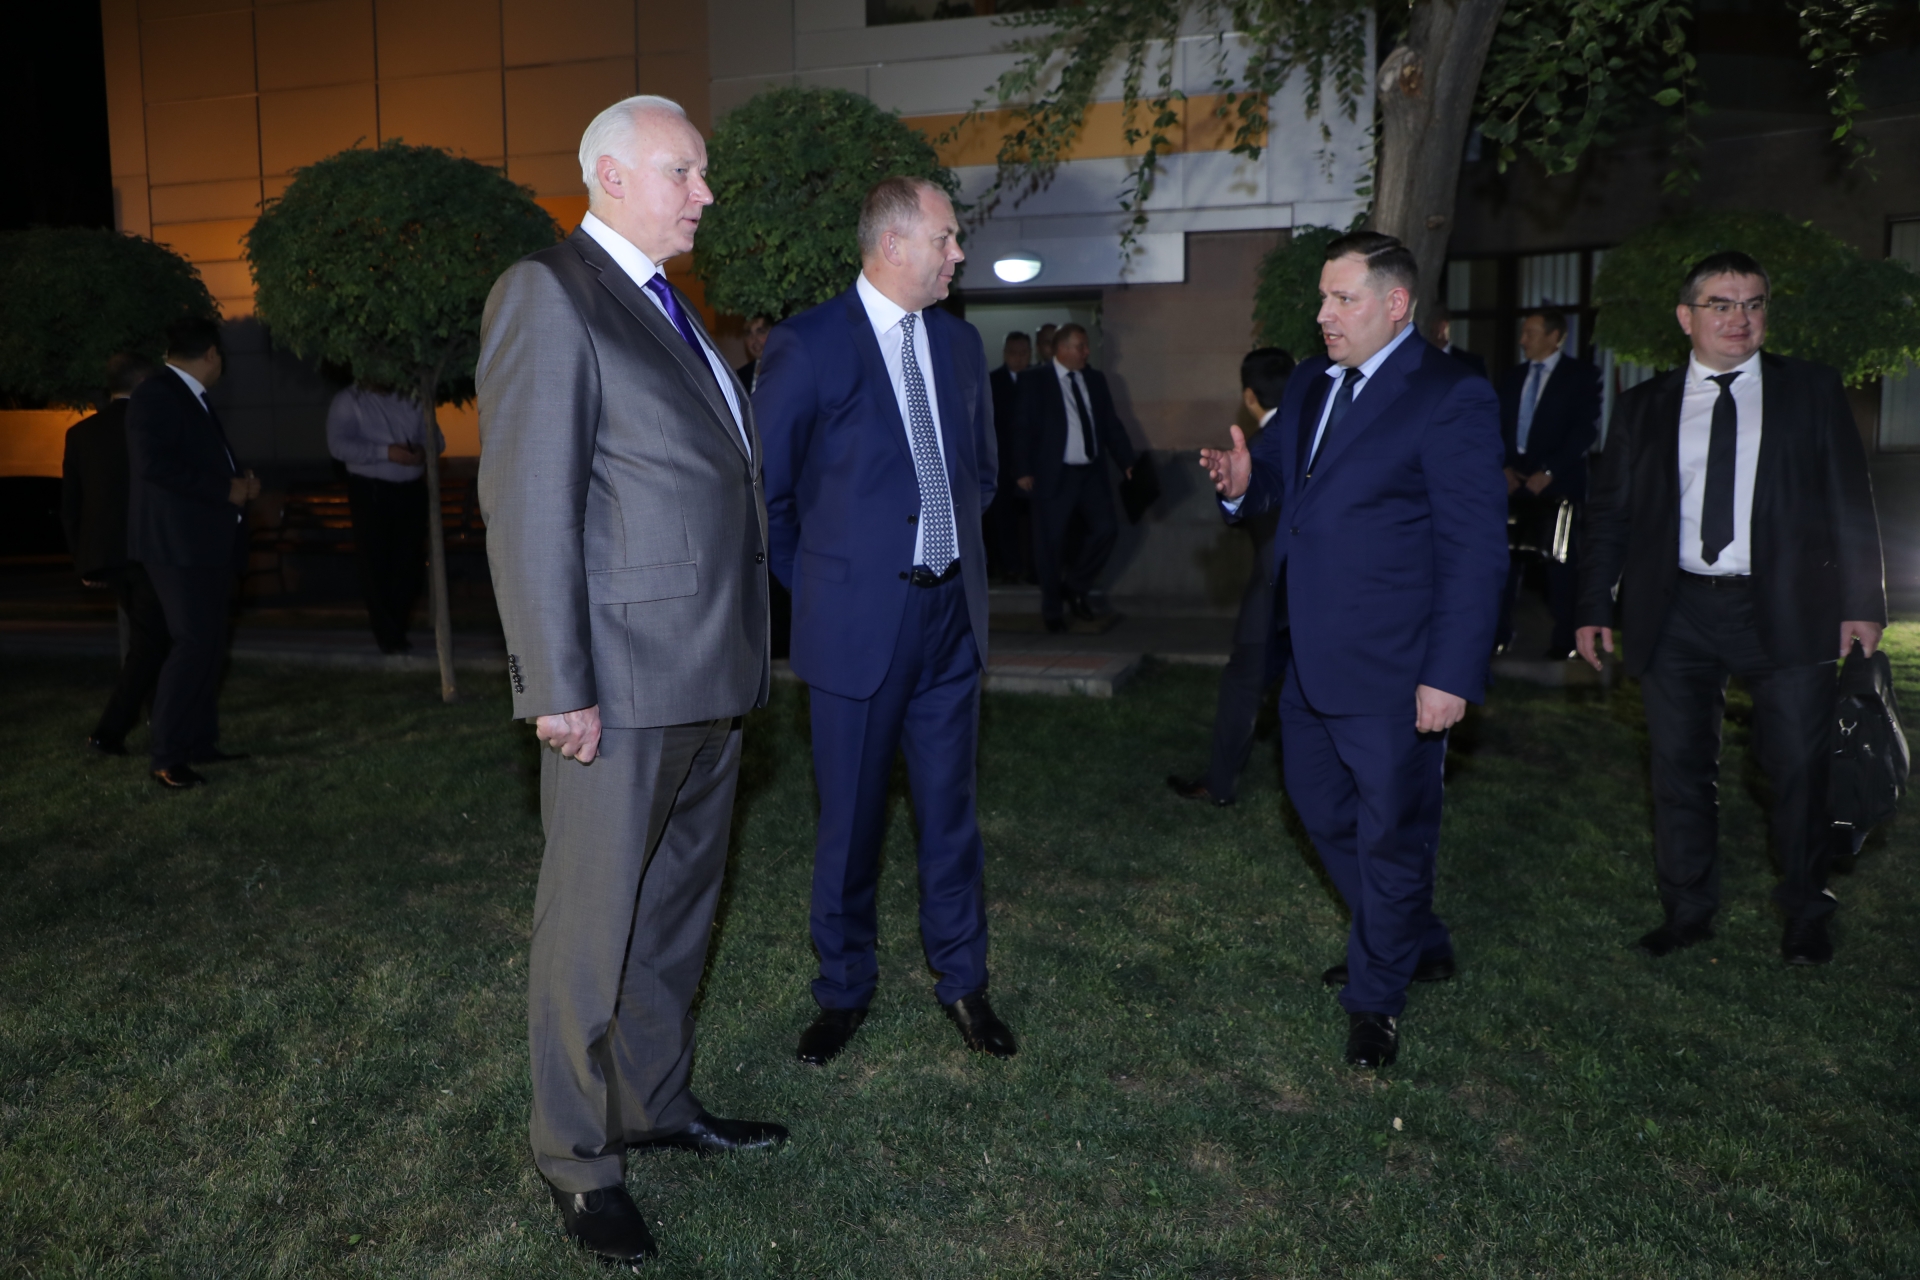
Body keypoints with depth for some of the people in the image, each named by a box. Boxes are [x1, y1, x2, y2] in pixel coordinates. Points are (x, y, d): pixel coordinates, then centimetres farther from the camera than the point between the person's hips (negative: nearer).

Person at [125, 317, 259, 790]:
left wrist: (240, 482, 4)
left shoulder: (191, 398, 16)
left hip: (210, 543, 10)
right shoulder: (155, 395, -12)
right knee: (193, 644, -11)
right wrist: (226, 490, -18)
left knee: (210, 645, 12)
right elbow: (154, 464, -23)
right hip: (179, 543, -10)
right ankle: (167, 756, -4)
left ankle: (201, 742, 20)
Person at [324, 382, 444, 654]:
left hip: (411, 490, 4)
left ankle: (396, 628, 23)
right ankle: (388, 635, 8)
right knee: (376, 566, -2)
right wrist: (386, 452, -23)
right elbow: (338, 444, -13)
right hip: (371, 491, -4)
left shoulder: (411, 398, 12)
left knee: (410, 563, 7)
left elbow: (435, 437, 13)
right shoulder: (349, 401, 0)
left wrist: (424, 450, -11)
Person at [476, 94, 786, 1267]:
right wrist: (558, 686, -18)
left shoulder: (673, 308, 18)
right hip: (622, 684, -8)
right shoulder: (548, 293, -9)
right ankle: (581, 1160, 22)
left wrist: (745, 652, 13)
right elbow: (527, 503, -15)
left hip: (712, 678, 9)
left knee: (678, 909, 18)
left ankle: (660, 1104, 35)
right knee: (595, 927, 5)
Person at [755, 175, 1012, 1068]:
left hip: (952, 610, 5)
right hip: (860, 618, -4)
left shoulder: (959, 341, 9)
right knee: (850, 817, 8)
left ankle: (962, 979, 29)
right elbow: (765, 486, -2)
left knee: (950, 805, 13)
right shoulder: (808, 346, -8)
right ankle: (844, 988, 27)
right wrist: (815, 587, 2)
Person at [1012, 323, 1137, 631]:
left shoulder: (1095, 379, 12)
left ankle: (1076, 586, 19)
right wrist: (1023, 470, -11)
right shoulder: (1036, 381, -2)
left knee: (1106, 528, -4)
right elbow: (1023, 428, -4)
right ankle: (1052, 608, 18)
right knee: (1050, 542, 1)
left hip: (1092, 473, 5)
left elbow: (1111, 423, 13)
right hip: (1054, 475, -4)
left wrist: (1127, 462, 6)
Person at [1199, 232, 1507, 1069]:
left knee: (1391, 834, 7)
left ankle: (1376, 998, 29)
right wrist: (1245, 481, -8)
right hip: (1312, 659, 8)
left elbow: (1476, 549, -16)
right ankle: (1418, 944, 43)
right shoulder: (1310, 385, 9)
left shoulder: (1450, 399, -13)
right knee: (1321, 810, 20)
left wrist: (1452, 675, -20)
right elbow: (1279, 477, 17)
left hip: (1393, 671, -8)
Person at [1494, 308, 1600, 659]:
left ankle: (1564, 640, 3)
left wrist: (1548, 473, -13)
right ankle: (1500, 633, 5)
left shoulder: (1582, 375, 1)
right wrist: (1504, 468, -2)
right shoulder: (1512, 378, 16)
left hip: (1558, 485, -4)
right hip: (1515, 482, 4)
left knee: (1561, 564, -2)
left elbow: (1586, 430, -7)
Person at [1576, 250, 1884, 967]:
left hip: (1785, 610, -1)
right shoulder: (1644, 406, 10)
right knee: (1680, 771, 6)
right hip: (1677, 611, 1)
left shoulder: (1812, 391, 8)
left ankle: (1805, 918, 23)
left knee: (1799, 768, 4)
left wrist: (1862, 602, -1)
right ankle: (1687, 913, 21)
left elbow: (1851, 502, 6)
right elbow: (1609, 512, 9)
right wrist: (1595, 607, 2)